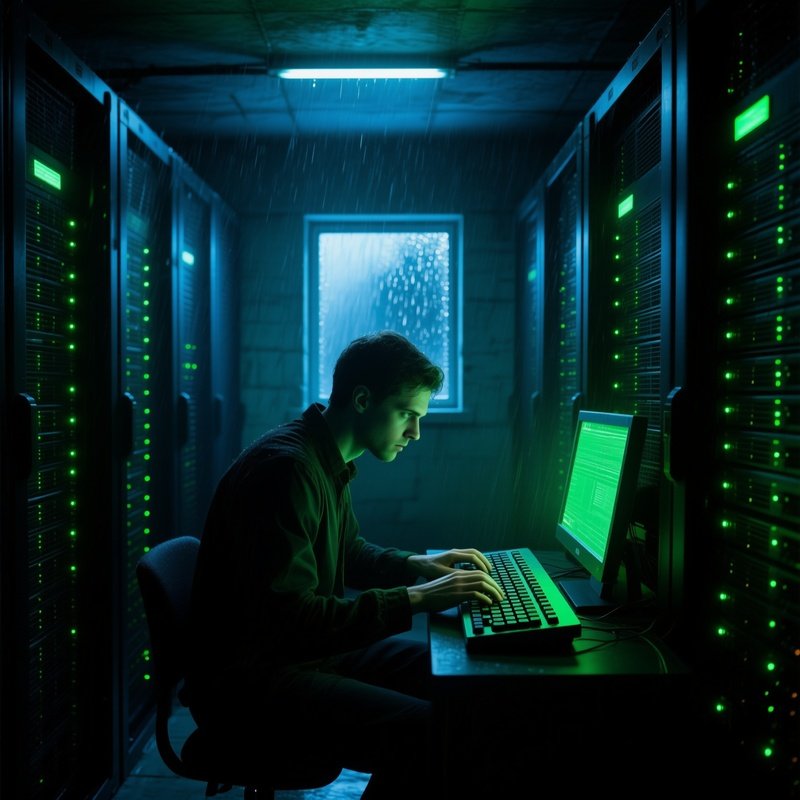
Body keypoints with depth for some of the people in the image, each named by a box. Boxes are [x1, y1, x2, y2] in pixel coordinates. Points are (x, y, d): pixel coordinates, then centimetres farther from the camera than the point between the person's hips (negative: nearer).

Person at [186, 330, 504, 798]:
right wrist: (415, 599, -26)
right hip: (249, 679, -10)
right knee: (427, 731, -25)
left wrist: (417, 565, 9)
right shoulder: (285, 467, -24)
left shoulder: (327, 462, 7)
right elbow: (289, 619, -28)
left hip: (304, 650, 10)